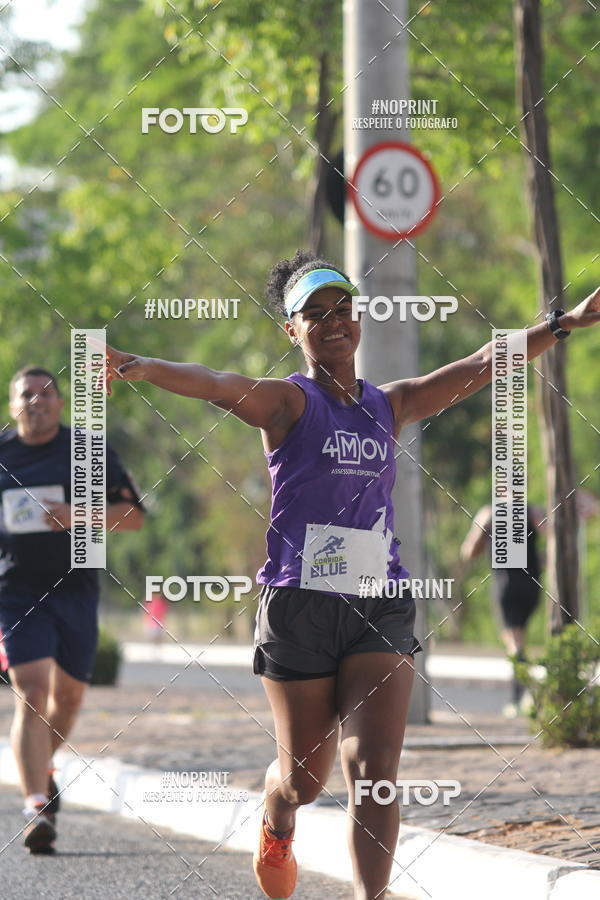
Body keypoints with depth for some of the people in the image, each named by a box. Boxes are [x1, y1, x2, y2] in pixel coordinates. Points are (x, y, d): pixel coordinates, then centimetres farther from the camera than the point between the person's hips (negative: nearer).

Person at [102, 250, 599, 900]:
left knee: (375, 770, -11)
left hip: (379, 604, 3)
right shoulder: (287, 402, -4)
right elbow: (214, 384, -23)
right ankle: (277, 827, 45)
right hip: (301, 603, -3)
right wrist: (137, 367, -42)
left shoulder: (389, 406, 11)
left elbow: (482, 366, 17)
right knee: (305, 776, 9)